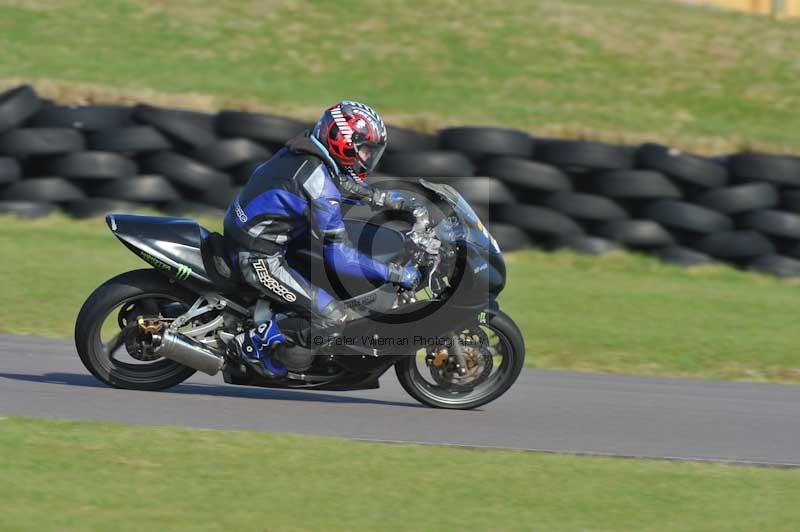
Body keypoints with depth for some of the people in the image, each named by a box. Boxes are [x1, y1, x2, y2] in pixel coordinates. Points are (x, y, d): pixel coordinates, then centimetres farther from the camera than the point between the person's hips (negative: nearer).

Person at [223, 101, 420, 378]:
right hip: (260, 259, -10)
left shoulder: (300, 152, 4)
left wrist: (382, 198, 21)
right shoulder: (321, 186, -23)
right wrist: (396, 273, -17)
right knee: (333, 318, -15)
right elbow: (339, 258, -22)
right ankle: (255, 342, -3)